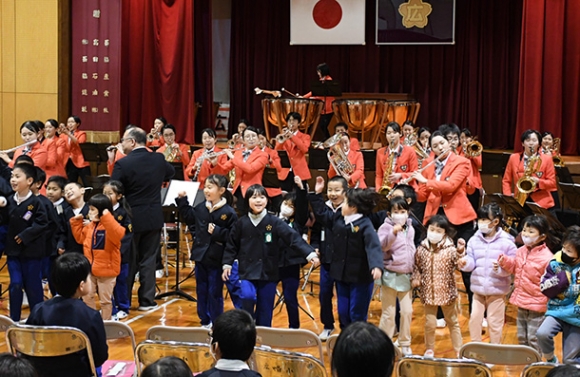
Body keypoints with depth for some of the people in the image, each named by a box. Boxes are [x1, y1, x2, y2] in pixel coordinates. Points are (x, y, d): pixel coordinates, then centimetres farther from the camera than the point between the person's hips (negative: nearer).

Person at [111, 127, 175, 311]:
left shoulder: (123, 163, -17)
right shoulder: (158, 159, -1)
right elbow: (171, 172, 21)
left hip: (131, 218, -4)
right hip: (153, 218, 4)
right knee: (148, 259, 11)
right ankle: (147, 300, 14)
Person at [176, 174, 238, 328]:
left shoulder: (229, 212, -15)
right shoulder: (200, 208, 2)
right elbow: (189, 219, 20)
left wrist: (218, 232, -25)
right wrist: (182, 201, 14)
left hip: (216, 259, -6)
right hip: (200, 256, 6)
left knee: (215, 293, 4)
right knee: (201, 290, 15)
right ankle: (205, 322, 28)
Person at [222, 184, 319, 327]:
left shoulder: (274, 222, -6)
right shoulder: (241, 223, -1)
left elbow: (293, 237, -14)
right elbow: (232, 245, 10)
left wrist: (310, 253, -25)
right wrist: (227, 264, 4)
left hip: (268, 273, 0)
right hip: (247, 272, 0)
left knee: (265, 310, 5)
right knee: (248, 297, -23)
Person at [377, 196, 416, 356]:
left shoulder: (410, 229, 10)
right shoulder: (386, 227, -7)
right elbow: (382, 245, -24)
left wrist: (415, 273, 16)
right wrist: (393, 233, -38)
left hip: (406, 276, 5)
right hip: (390, 275, -5)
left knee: (407, 311, 7)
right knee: (389, 313, 1)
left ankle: (405, 344, 20)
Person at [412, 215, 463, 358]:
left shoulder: (450, 249, -10)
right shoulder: (421, 249, -2)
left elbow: (458, 264, -21)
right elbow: (417, 265, 11)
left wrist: (461, 253, -38)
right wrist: (416, 278, -4)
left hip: (447, 292, -2)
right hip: (429, 292, 2)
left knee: (453, 322, 12)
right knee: (430, 323, 9)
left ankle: (459, 351, 21)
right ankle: (429, 350, 27)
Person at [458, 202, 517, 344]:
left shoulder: (507, 242, -10)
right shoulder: (474, 240, 2)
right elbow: (472, 262, 0)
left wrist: (500, 268, -31)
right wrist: (465, 263, -22)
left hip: (497, 289, -4)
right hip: (478, 287, 4)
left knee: (494, 322, 7)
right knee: (474, 319, 9)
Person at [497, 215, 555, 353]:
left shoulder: (546, 257, -21)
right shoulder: (521, 251, 2)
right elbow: (514, 267, 18)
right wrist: (505, 261, 1)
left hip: (537, 305, -8)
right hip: (521, 301, 8)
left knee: (533, 338, 2)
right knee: (521, 336, 21)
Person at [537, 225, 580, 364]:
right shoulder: (555, 264, -4)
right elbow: (545, 289, -6)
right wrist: (563, 278, -18)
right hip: (557, 311, 1)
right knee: (542, 333, -27)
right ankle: (550, 360, 2)